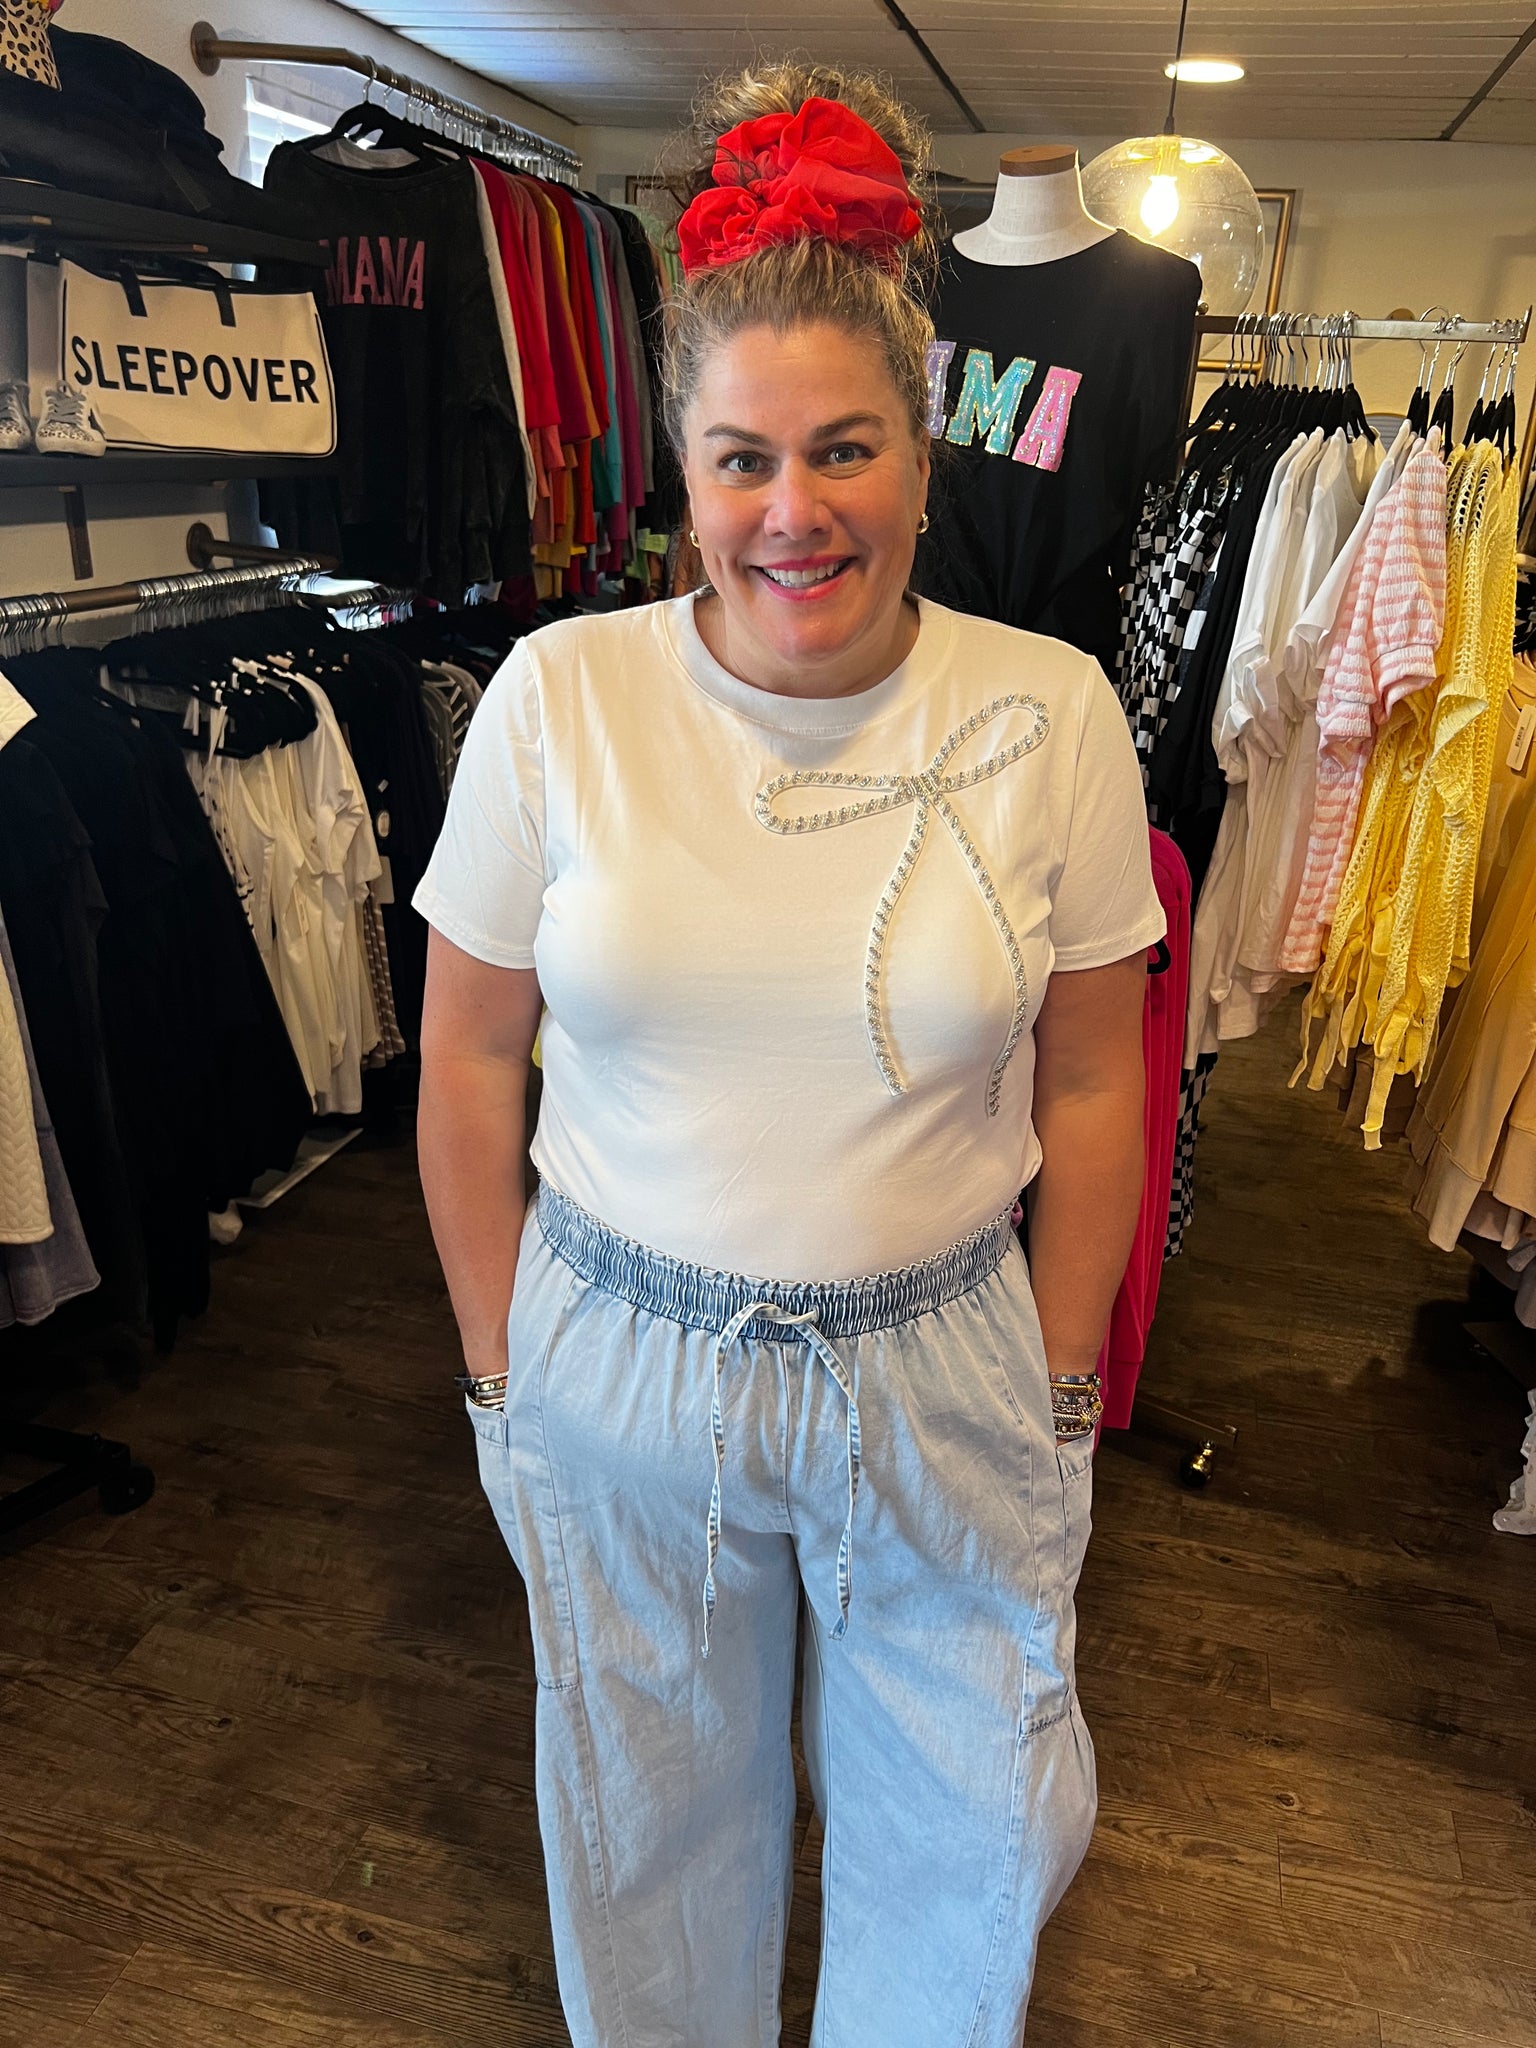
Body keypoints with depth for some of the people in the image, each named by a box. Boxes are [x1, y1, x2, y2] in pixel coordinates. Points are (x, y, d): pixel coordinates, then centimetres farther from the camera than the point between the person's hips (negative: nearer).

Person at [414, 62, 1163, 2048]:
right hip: (619, 1359, 1)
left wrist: (1063, 1393, 4)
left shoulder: (1049, 714, -9)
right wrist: (500, 1368, 3)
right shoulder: (557, 696, -10)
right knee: (653, 1814, 25)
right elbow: (469, 1065, -2)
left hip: (942, 1367, 1)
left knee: (971, 1828, 22)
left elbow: (1092, 1088, -2)